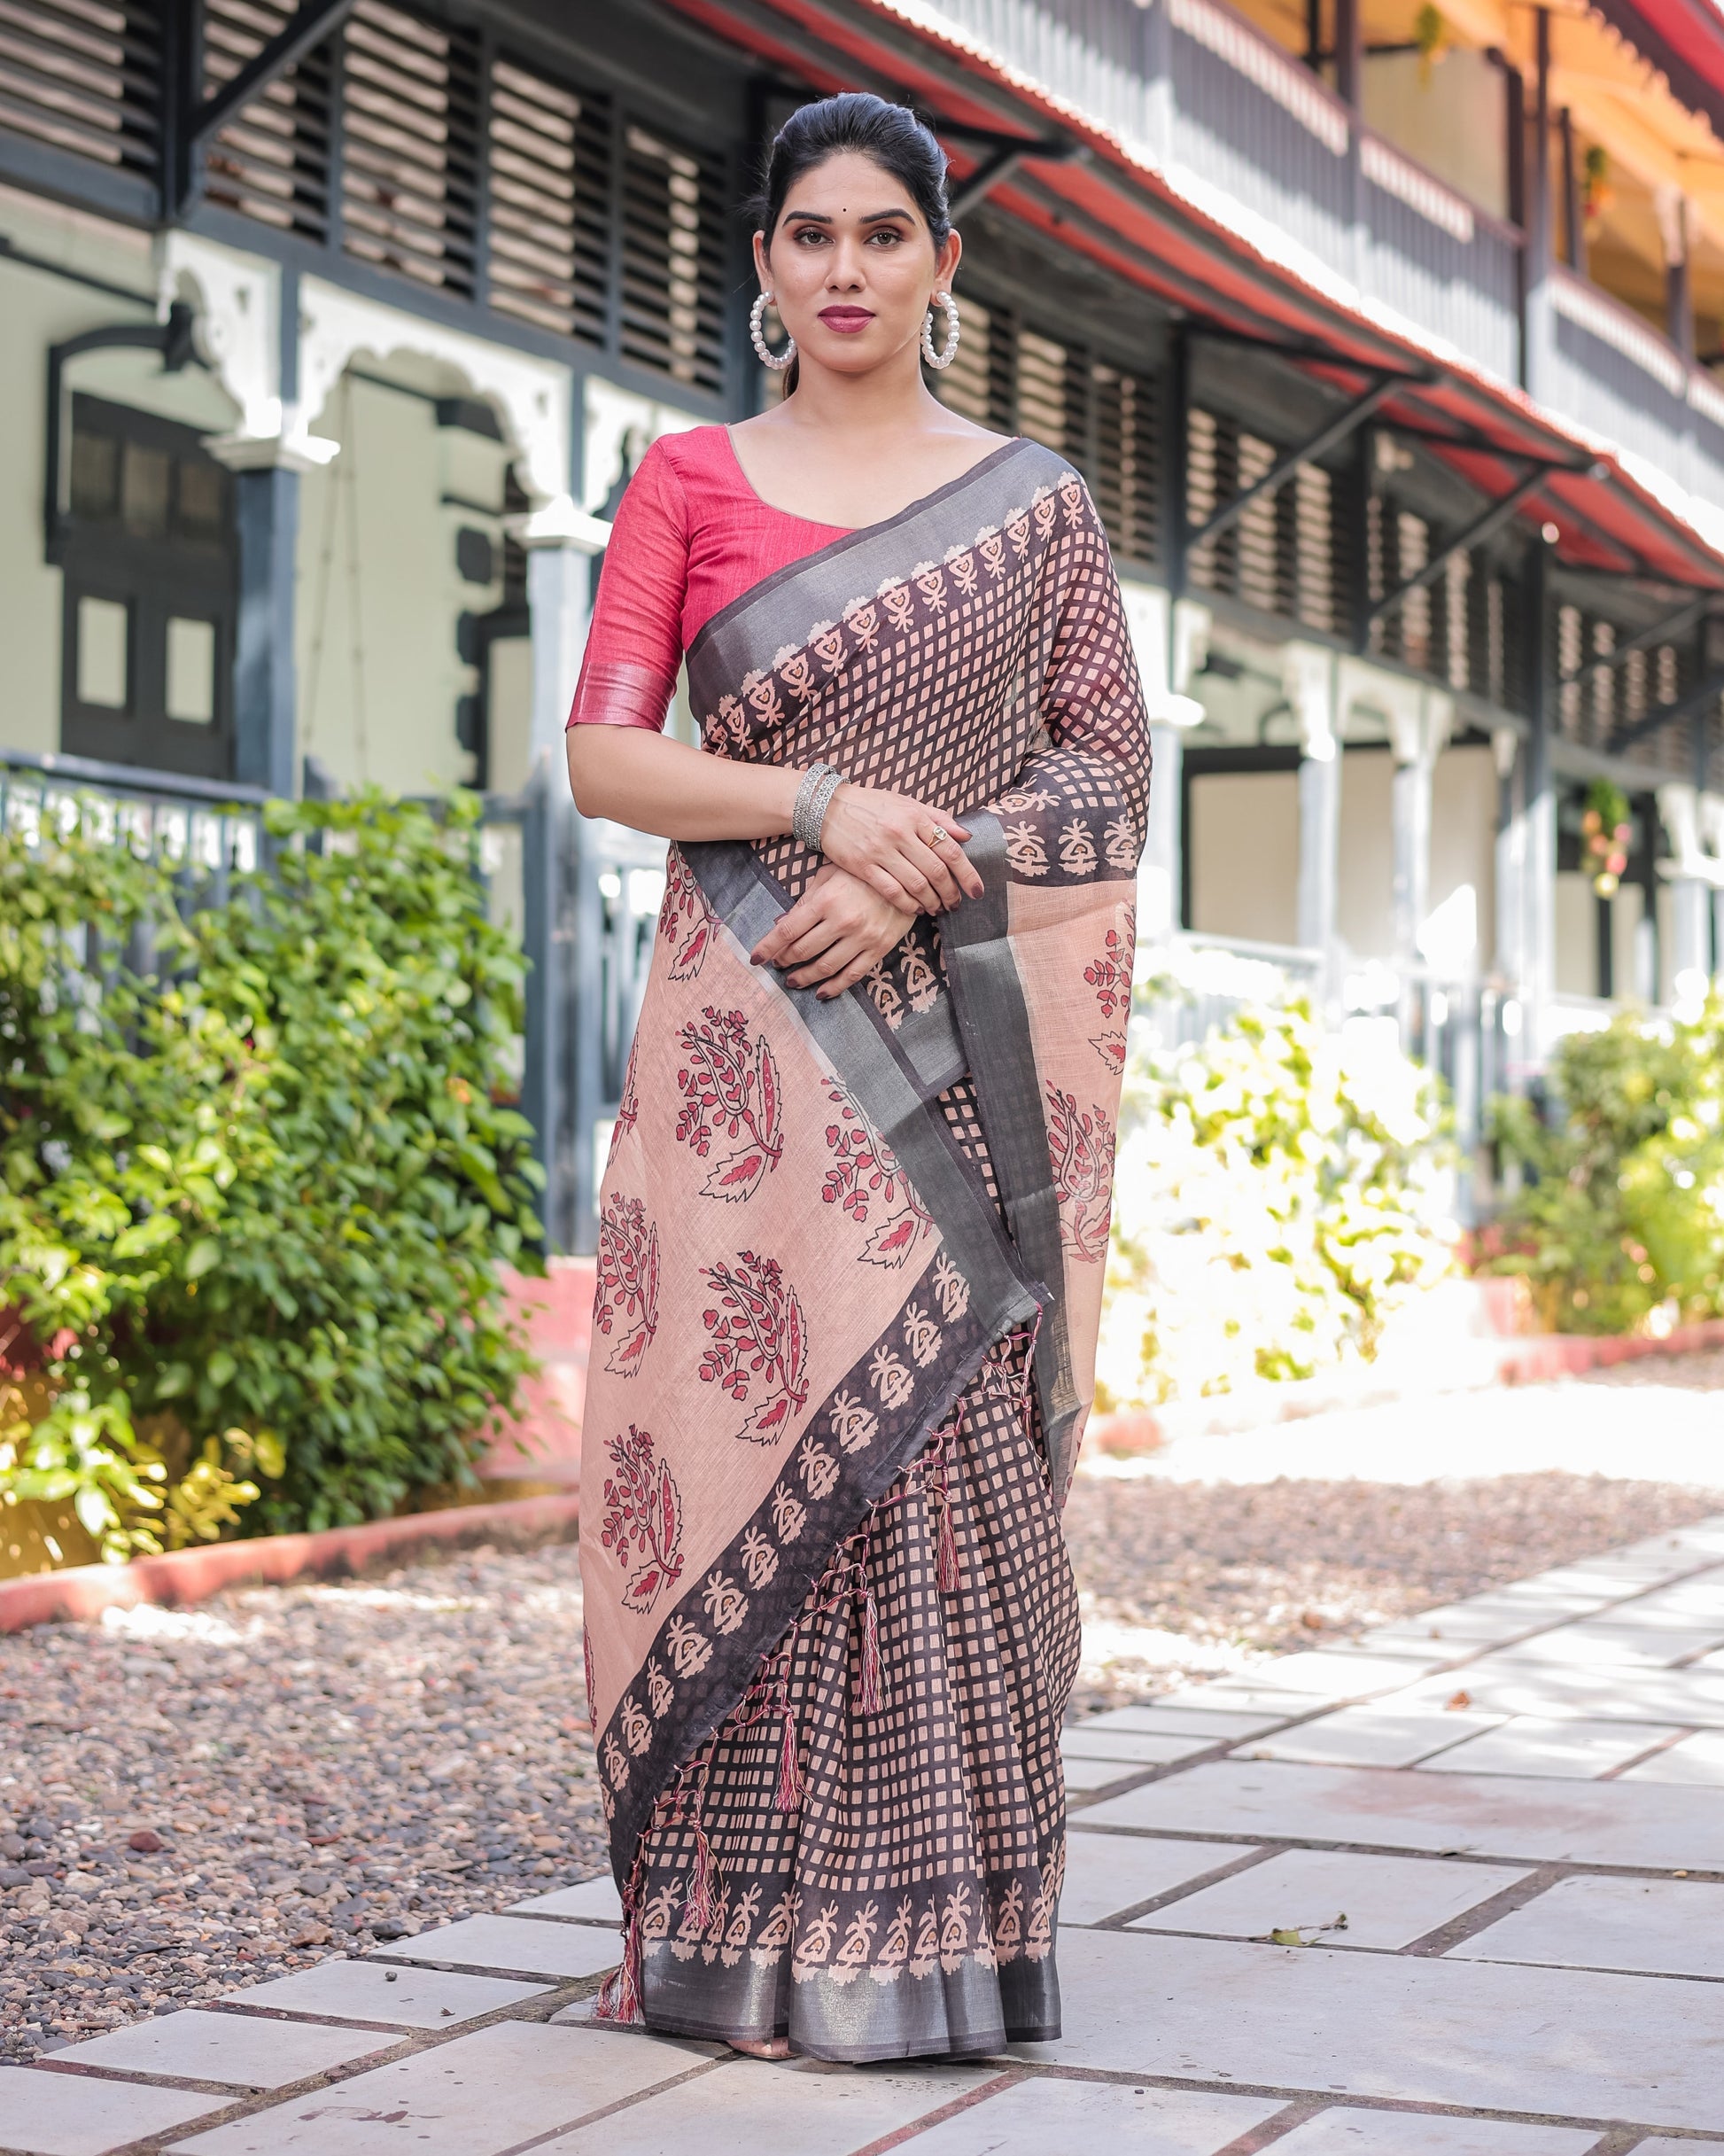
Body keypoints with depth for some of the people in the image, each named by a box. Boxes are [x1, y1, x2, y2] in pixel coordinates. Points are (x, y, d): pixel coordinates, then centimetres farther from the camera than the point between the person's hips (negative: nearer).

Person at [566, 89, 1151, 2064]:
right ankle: (740, 1922, 3)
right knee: (747, 1419, -4)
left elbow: (1107, 771, 5)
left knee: (949, 1433, -3)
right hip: (750, 1033, 0)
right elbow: (603, 754, 1)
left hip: (963, 1041, 0)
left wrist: (910, 880, -10)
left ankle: (941, 1919, 5)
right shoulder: (686, 481, 10)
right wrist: (823, 807, -14)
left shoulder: (1034, 498, 12)